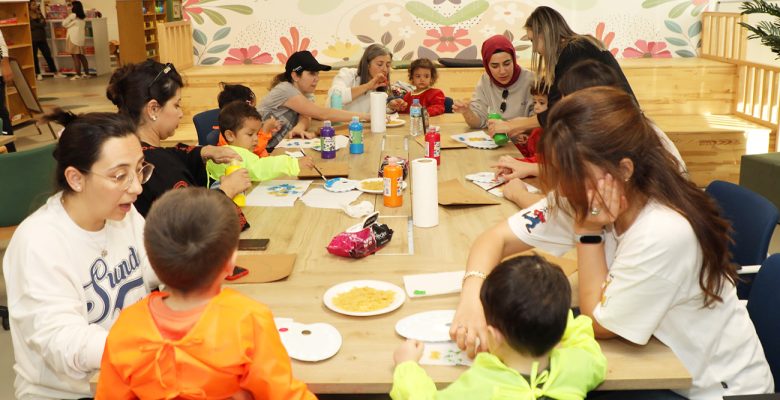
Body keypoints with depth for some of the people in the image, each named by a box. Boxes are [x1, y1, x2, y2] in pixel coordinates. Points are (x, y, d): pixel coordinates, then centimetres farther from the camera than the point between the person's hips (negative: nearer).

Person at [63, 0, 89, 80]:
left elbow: (64, 24, 0)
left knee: (75, 56, -7)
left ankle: (78, 75, -9)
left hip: (73, 38, -8)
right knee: (81, 56, 12)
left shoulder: (72, 15, -8)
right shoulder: (83, 17, 13)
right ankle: (86, 73, 13)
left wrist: (66, 18, 14)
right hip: (81, 38, 8)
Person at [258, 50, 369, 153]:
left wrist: (299, 127, -36)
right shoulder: (284, 90, -18)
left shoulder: (307, 94, 7)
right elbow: (323, 114, -23)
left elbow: (305, 116, -12)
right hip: (265, 151, -7)